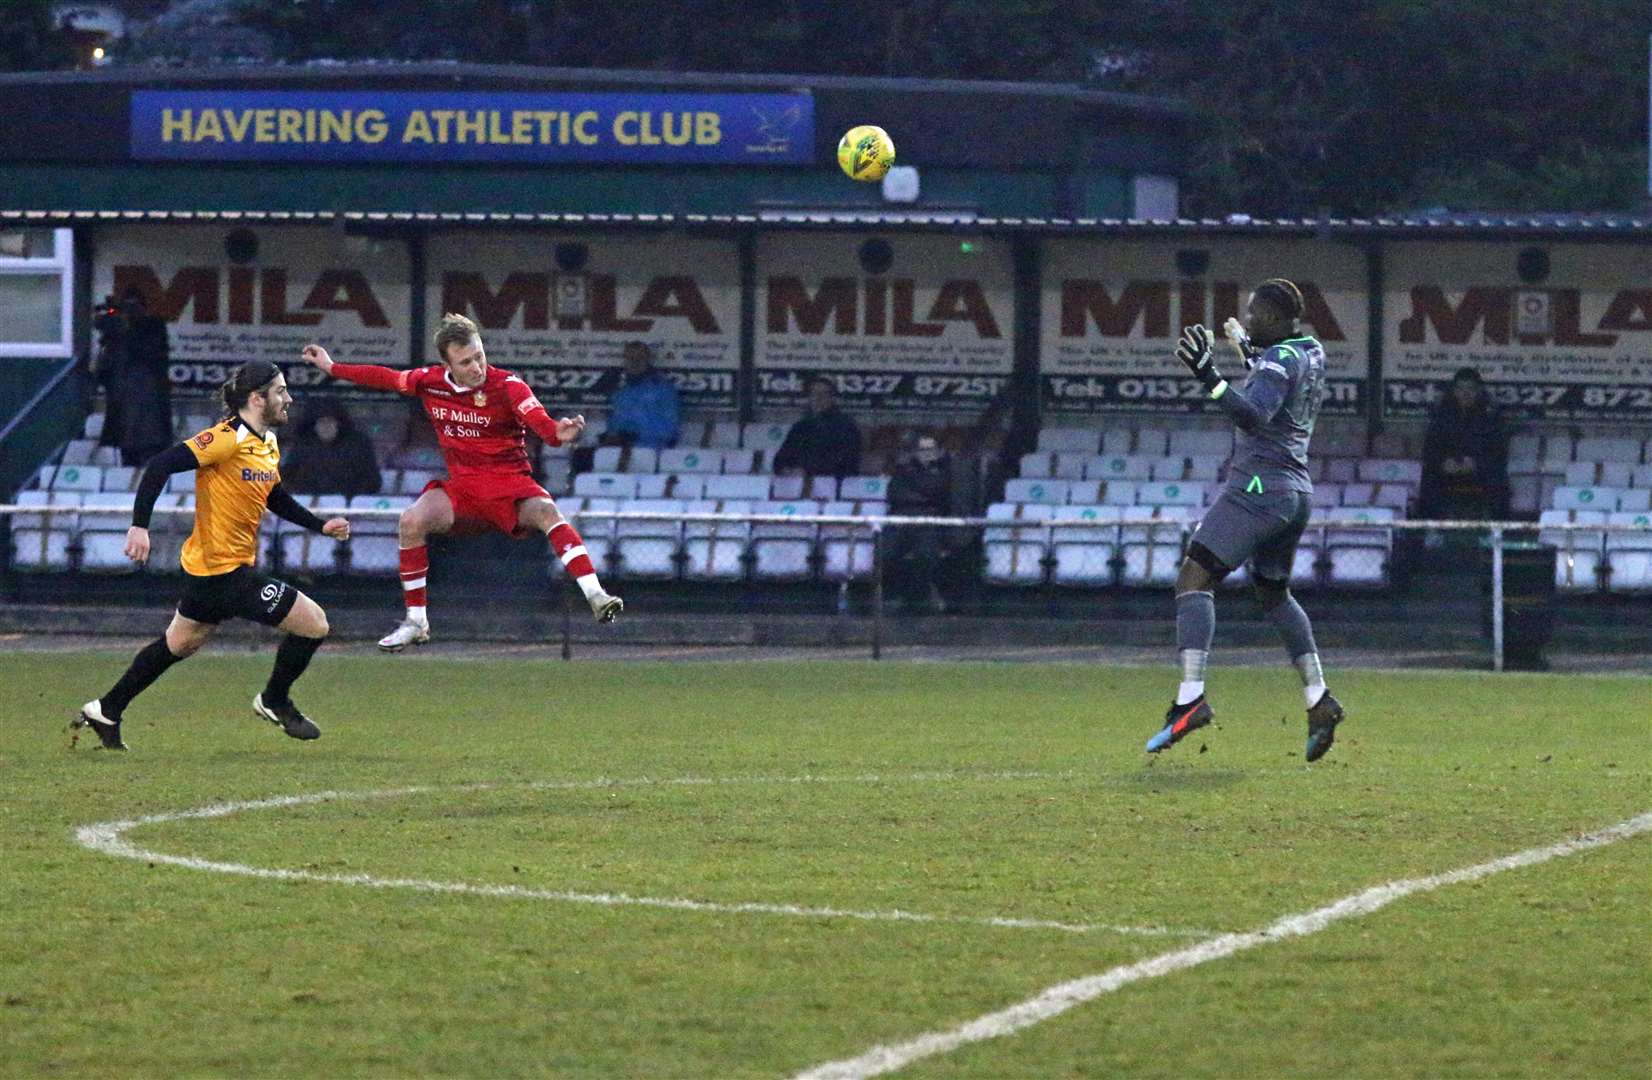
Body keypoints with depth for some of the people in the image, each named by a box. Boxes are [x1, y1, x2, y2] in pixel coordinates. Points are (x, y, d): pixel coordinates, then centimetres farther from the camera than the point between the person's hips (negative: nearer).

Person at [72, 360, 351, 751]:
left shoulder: (268, 443, 10)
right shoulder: (229, 438, -20)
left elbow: (276, 499, 25)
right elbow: (162, 465, -25)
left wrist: (321, 526, 15)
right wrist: (140, 525, -30)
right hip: (223, 569, -10)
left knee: (177, 645, 24)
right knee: (314, 623, -6)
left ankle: (105, 712, 33)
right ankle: (274, 702, 14)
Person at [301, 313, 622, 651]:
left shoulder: (507, 386, -16)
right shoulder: (430, 381, -1)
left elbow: (539, 421, -32)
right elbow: (385, 378, 16)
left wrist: (558, 432, -55)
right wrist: (331, 368, 23)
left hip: (510, 484, -4)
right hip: (460, 486, 4)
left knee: (547, 512, -33)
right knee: (411, 521, -20)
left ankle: (595, 598, -40)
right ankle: (416, 621, -7)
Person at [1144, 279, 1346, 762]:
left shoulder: (1278, 360, -13)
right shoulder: (1311, 353, 14)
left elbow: (1255, 416, -28)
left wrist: (1209, 377, -34)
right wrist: (1249, 352, 41)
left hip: (1259, 485, -10)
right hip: (1296, 492, 10)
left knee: (1194, 579, -14)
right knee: (1274, 594, 25)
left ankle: (1191, 698, -29)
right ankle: (1319, 700, 20)